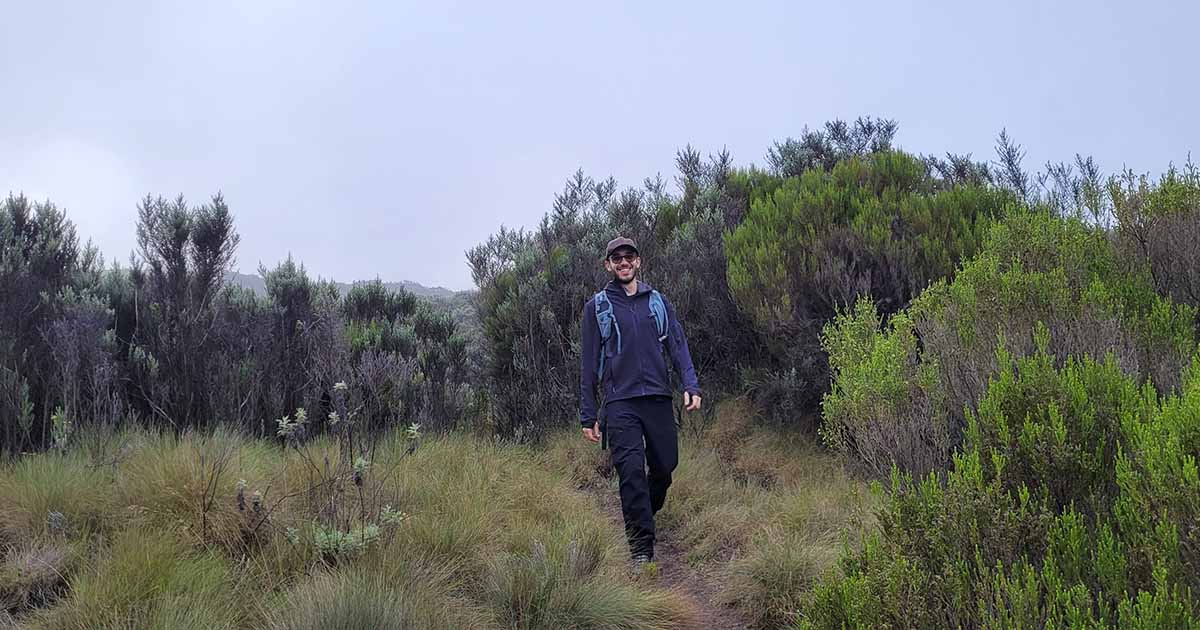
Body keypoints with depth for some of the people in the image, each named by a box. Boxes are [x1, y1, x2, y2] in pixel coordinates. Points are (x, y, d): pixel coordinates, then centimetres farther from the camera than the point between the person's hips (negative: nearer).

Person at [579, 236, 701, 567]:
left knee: (665, 465, 5)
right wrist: (588, 414, 2)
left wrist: (691, 386, -7)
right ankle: (641, 548, -9)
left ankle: (645, 515, 33)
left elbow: (678, 345, 10)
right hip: (620, 402, -3)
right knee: (632, 471, -12)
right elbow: (588, 363, 6)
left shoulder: (658, 302, 14)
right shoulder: (597, 306, 7)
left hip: (658, 398, 3)